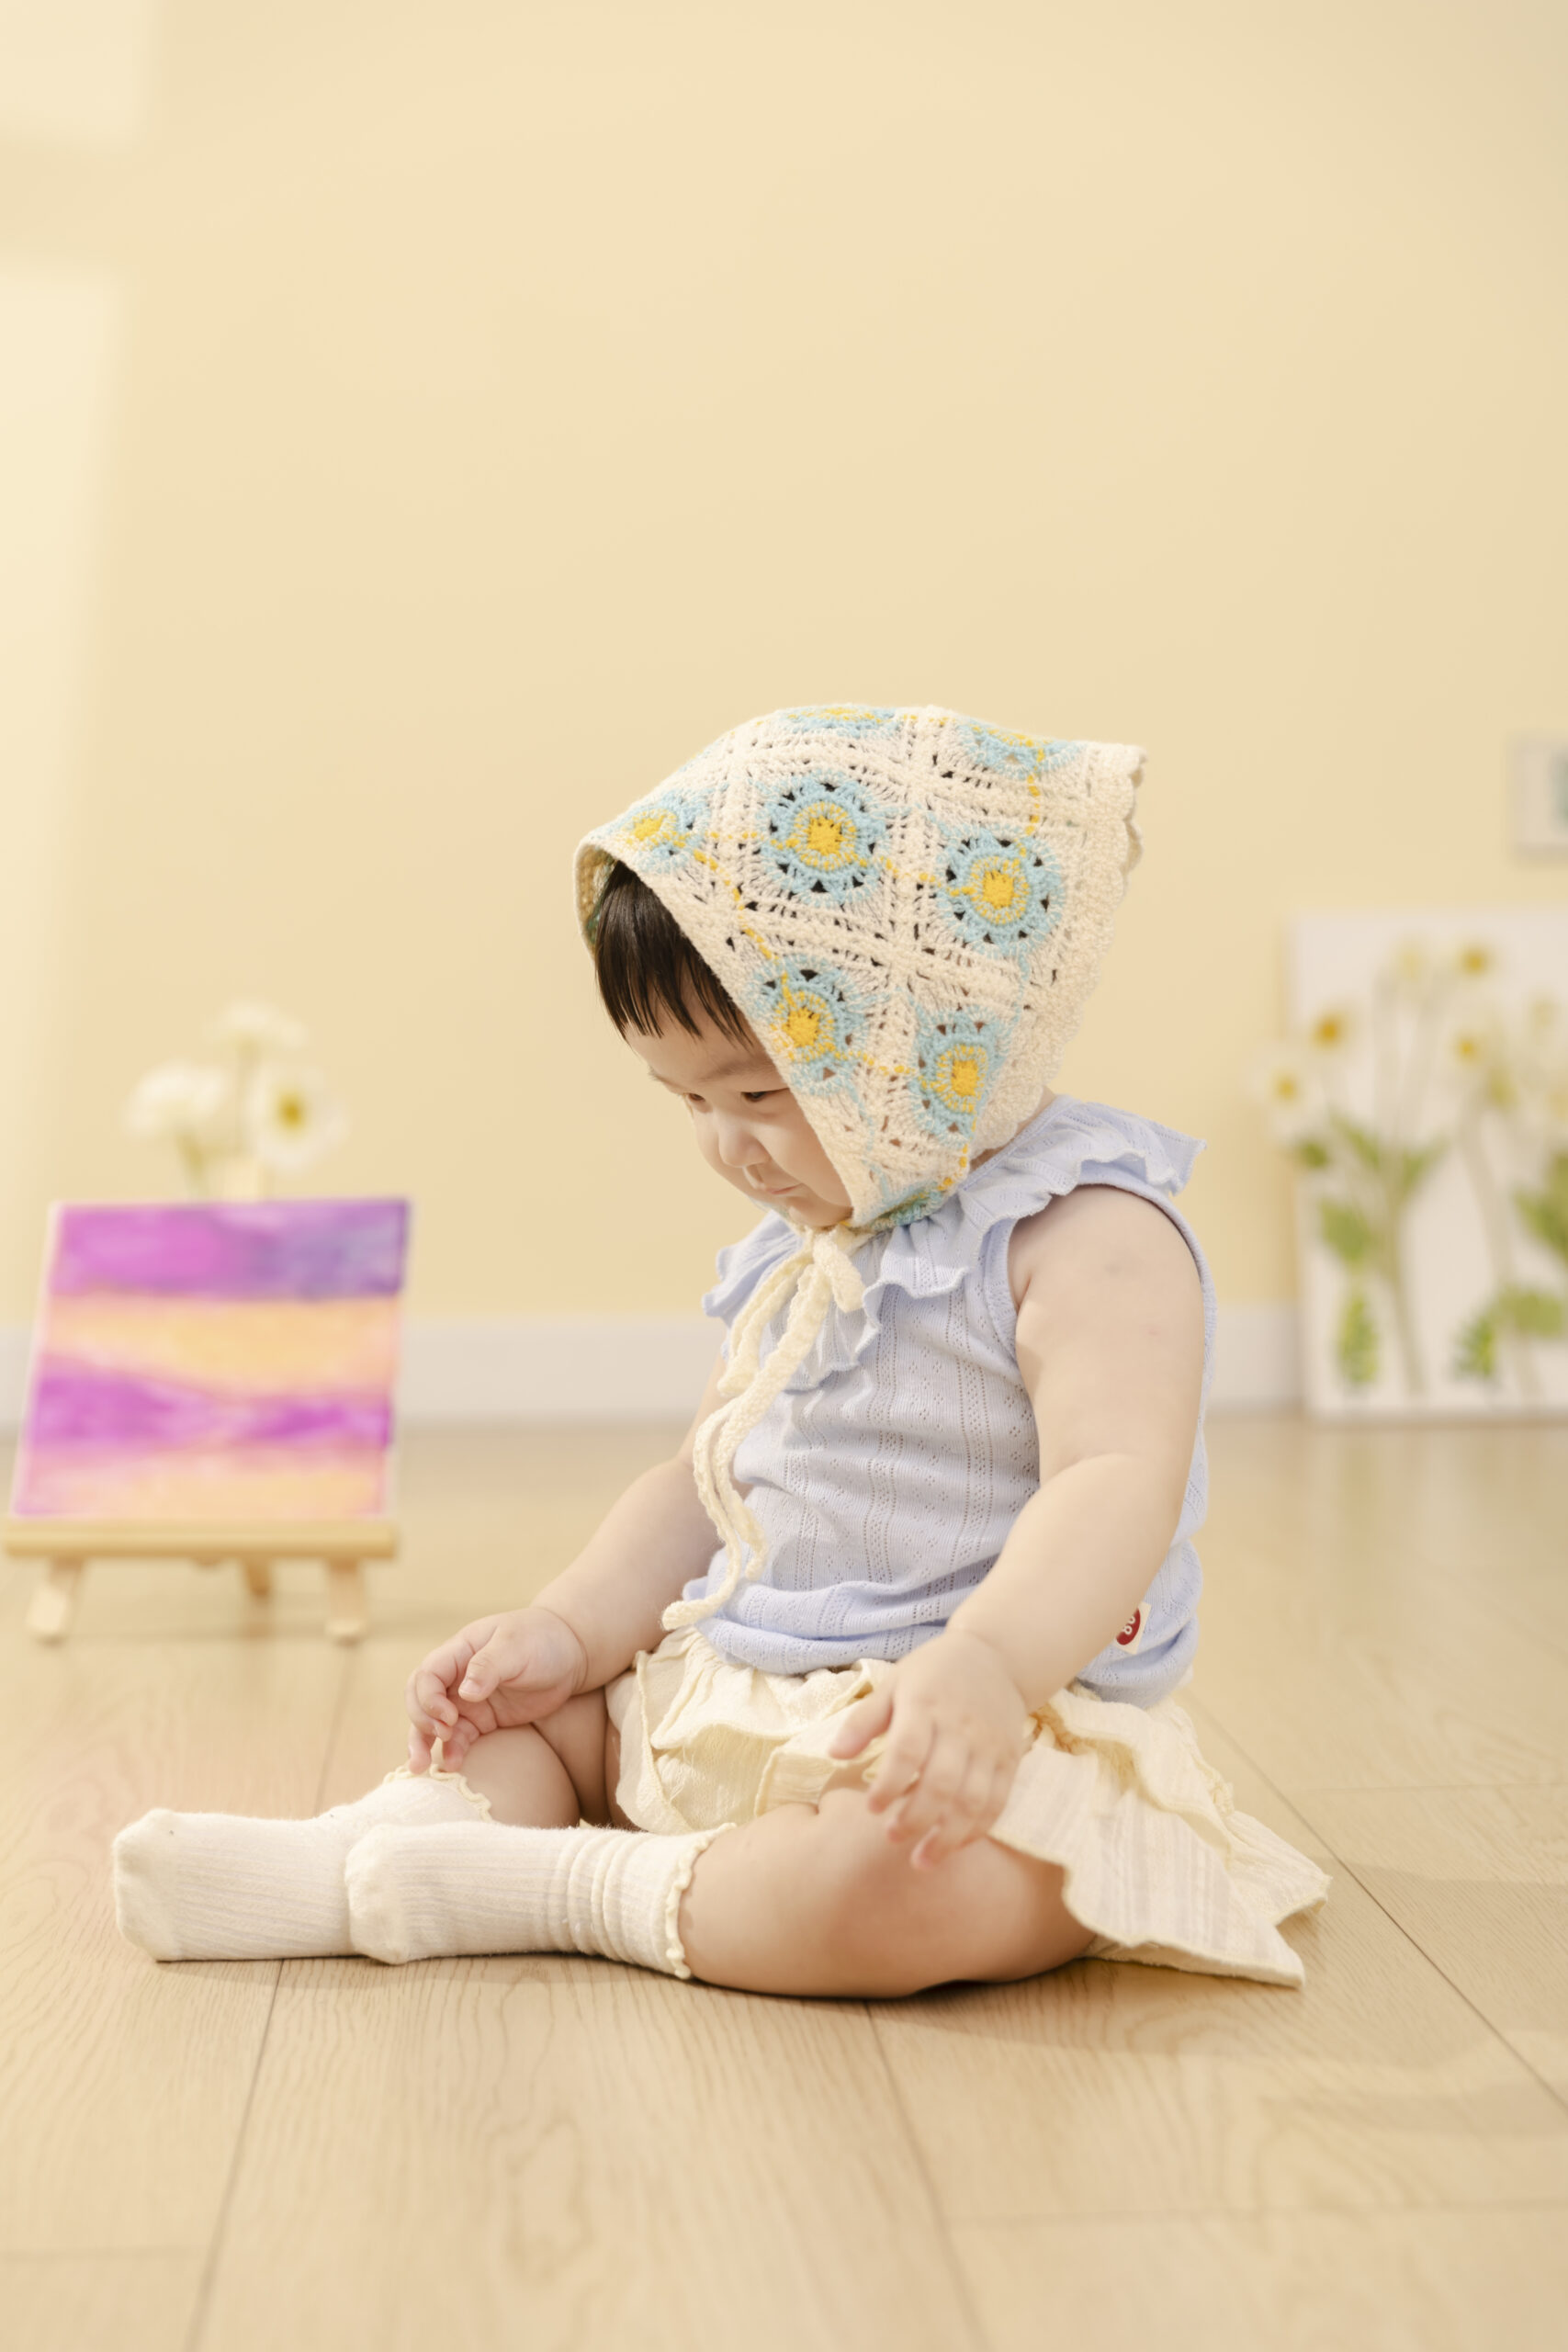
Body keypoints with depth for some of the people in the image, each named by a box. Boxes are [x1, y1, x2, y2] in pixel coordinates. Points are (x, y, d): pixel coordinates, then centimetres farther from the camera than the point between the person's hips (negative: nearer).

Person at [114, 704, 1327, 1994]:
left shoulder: (1084, 1234, -14)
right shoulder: (794, 1257, 13)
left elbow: (1116, 1482, -28)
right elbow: (705, 1484, 19)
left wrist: (982, 1668, -45)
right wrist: (570, 1630, 4)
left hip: (997, 1737, -8)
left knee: (910, 1879, -37)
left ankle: (543, 1888, -21)